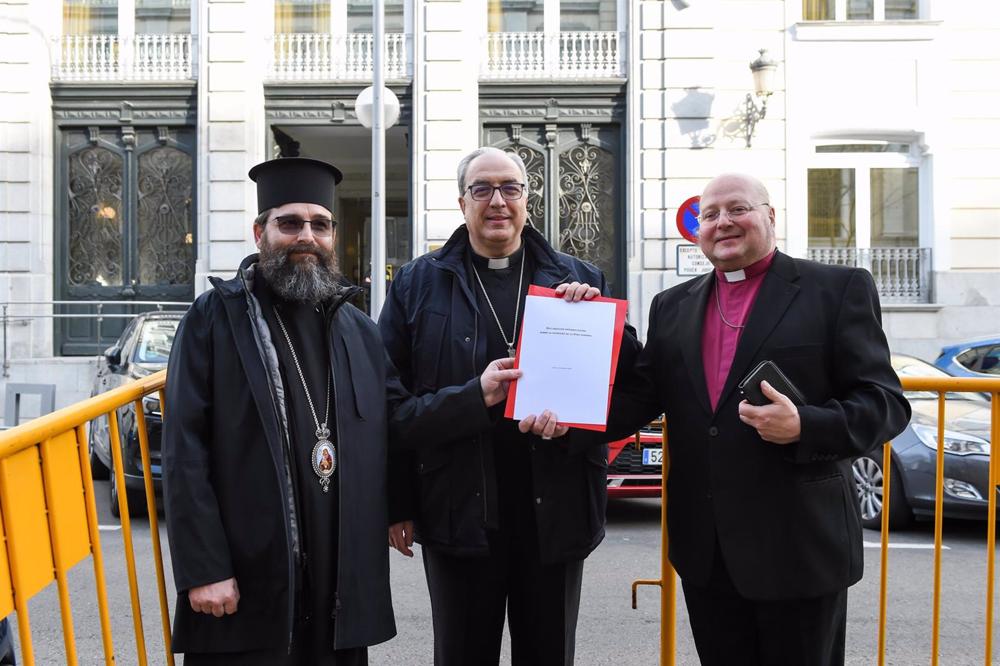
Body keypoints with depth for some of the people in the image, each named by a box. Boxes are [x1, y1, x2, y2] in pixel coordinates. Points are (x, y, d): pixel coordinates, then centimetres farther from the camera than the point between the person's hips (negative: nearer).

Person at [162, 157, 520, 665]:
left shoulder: (355, 327, 12)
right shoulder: (215, 317, -3)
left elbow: (393, 417, 6)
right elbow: (185, 453, -8)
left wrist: (476, 395, -6)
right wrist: (203, 569, -13)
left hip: (343, 575, 4)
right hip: (246, 574, -4)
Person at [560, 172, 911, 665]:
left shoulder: (839, 289, -3)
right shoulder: (673, 306, 11)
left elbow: (885, 402, -6)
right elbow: (636, 402, 3)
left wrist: (803, 426, -24)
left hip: (799, 546, -4)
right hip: (705, 551, 4)